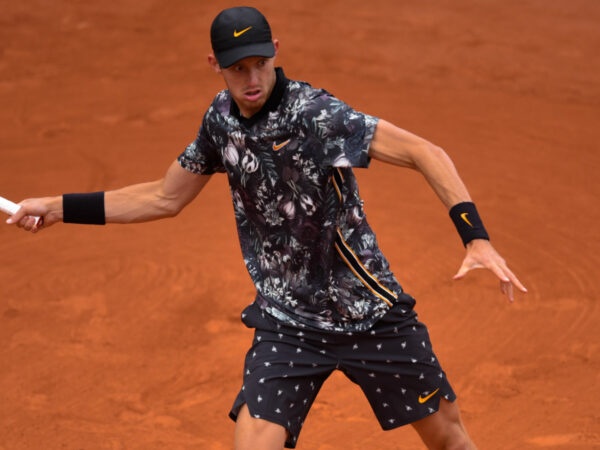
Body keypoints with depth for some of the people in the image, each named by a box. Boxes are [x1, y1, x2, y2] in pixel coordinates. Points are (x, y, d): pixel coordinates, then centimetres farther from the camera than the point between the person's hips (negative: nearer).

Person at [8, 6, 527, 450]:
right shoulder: (222, 118, -2)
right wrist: (60, 207, 10)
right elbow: (165, 197, 12)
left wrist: (477, 238, -33)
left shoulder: (317, 114, -21)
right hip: (287, 322, 3)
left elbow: (425, 152, -22)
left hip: (371, 311, -3)